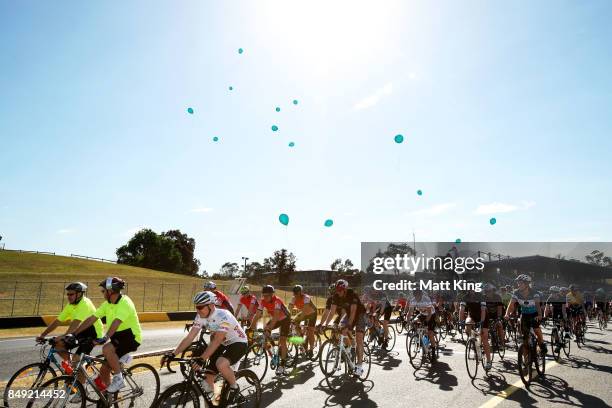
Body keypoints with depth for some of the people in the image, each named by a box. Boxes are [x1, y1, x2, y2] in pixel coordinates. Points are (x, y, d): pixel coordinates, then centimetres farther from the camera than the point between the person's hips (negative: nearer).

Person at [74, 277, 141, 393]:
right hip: (117, 337, 9)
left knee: (107, 349, -32)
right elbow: (91, 319, 4)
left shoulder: (125, 303, -21)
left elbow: (116, 322, -36)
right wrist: (74, 334, -1)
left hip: (131, 337, -8)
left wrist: (105, 337, -48)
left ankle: (119, 379, -16)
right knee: (104, 370, 6)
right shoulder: (107, 304, 5)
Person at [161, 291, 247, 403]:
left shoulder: (223, 316, -32)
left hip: (238, 343, -7)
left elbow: (217, 341, -38)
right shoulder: (201, 317, -11)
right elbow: (189, 337, -13)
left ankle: (234, 388, -8)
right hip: (224, 344, 7)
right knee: (208, 378, 1)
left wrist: (202, 358, -47)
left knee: (221, 364, -34)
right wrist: (172, 354, -23)